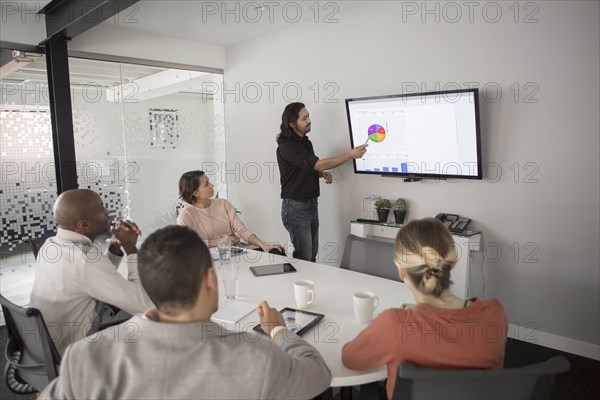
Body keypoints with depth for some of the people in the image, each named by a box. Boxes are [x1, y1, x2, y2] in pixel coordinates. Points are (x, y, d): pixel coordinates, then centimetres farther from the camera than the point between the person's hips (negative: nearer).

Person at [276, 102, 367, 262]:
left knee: (312, 255, 14)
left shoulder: (306, 142, 10)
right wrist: (350, 155, -20)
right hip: (296, 207, -8)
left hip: (311, 205, 8)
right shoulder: (286, 147, -19)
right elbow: (319, 164, -23)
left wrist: (323, 173, 1)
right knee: (303, 258, -1)